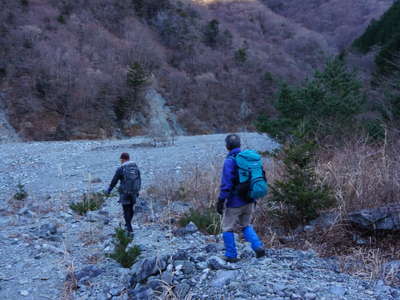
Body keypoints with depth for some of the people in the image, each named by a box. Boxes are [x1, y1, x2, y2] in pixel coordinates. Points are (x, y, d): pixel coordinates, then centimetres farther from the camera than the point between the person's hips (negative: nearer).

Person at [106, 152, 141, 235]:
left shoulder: (121, 169, -11)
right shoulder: (136, 167, 3)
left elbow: (114, 181, -4)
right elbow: (139, 180, 9)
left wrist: (108, 190, 9)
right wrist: (137, 190, 22)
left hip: (125, 193, -5)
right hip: (134, 192, 5)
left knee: (126, 210, 5)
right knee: (130, 209, 19)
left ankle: (130, 229, 2)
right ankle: (127, 225, 35)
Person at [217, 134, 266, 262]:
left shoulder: (230, 161, -17)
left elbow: (226, 184, -20)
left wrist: (220, 201, -12)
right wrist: (254, 198, 19)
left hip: (234, 202, -7)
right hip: (249, 201, 7)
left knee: (228, 228, 10)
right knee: (246, 225, 23)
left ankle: (231, 255, 15)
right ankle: (258, 247, 9)